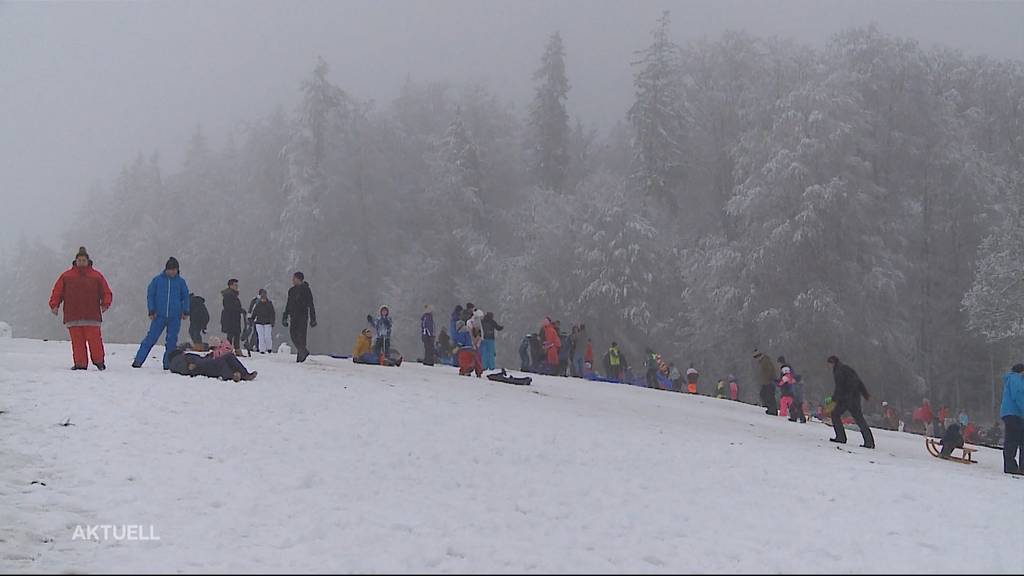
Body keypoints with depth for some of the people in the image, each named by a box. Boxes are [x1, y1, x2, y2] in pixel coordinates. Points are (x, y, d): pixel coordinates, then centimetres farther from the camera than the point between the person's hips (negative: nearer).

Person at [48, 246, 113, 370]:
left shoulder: (96, 276, 10)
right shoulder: (66, 276, 11)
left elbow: (106, 292, 9)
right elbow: (57, 292, 8)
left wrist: (105, 304, -8)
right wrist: (54, 305, -5)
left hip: (92, 316, -1)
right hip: (73, 316, 1)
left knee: (94, 340, -4)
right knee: (77, 342, -1)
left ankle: (99, 361, 11)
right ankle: (80, 364, 6)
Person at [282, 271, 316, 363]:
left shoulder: (305, 289, -4)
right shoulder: (292, 290, 14)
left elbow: (311, 305, -4)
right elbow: (288, 304, 20)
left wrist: (313, 319, -9)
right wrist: (285, 317, 16)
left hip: (303, 315, -6)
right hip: (294, 316, 6)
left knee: (301, 334, -9)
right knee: (292, 333, 0)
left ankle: (301, 353, -4)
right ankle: (304, 351, 11)